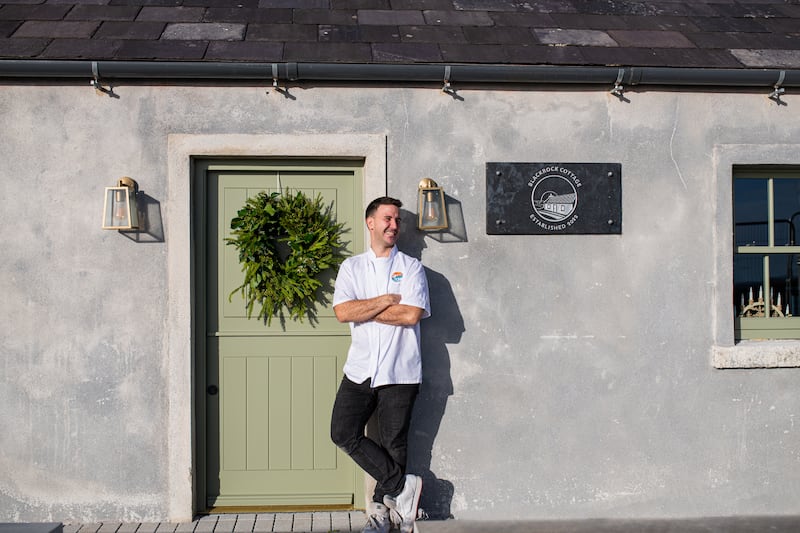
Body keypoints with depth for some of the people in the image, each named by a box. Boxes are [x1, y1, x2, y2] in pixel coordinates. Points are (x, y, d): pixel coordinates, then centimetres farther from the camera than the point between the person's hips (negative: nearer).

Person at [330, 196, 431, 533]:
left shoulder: (411, 267, 4)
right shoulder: (351, 267, 10)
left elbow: (412, 314, -12)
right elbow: (343, 312, -5)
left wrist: (364, 309, -7)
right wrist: (388, 299, -8)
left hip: (399, 372, -2)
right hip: (360, 369, 3)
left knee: (393, 442, 3)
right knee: (343, 433, -5)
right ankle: (403, 485, 5)